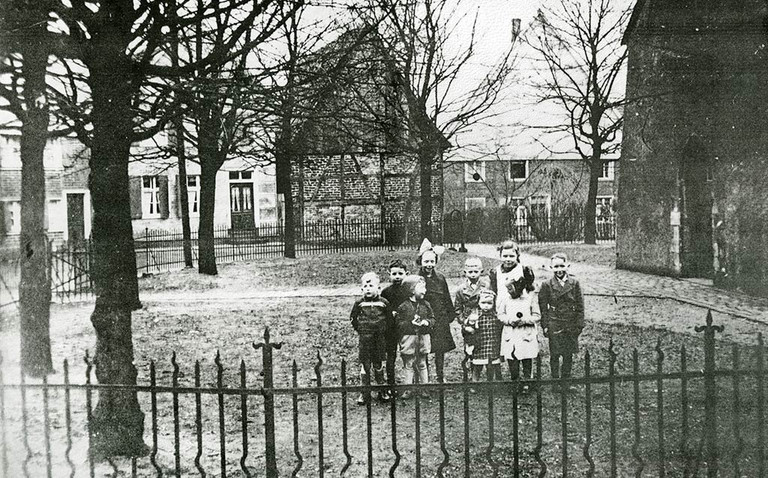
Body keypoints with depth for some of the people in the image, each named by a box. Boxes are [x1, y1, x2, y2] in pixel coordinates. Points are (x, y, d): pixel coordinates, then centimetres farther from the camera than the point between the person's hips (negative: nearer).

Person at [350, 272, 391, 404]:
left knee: (378, 364, 9)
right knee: (364, 364, 1)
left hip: (380, 338, 0)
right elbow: (353, 318, 11)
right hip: (364, 338, 0)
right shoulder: (359, 303, 0)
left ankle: (382, 392, 21)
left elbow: (389, 318, 9)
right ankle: (364, 393, 9)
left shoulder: (383, 302, -1)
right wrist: (359, 329, 5)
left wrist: (383, 330, 4)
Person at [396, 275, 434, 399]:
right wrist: (411, 324, -18)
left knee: (422, 364, 11)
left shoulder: (425, 305, 6)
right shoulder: (404, 306, -5)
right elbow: (399, 323, -5)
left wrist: (427, 322, -9)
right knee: (408, 364, 2)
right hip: (409, 338, -3)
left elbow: (432, 318, 13)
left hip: (423, 337, 3)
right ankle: (407, 389, 8)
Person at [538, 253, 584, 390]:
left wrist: (580, 324, 0)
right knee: (555, 355, 2)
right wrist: (545, 326, -4)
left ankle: (566, 380, 21)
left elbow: (580, 305, 4)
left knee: (568, 355, 8)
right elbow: (543, 307, 1)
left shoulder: (574, 283, 2)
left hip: (571, 325, 2)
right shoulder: (547, 285, -2)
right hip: (554, 325, -1)